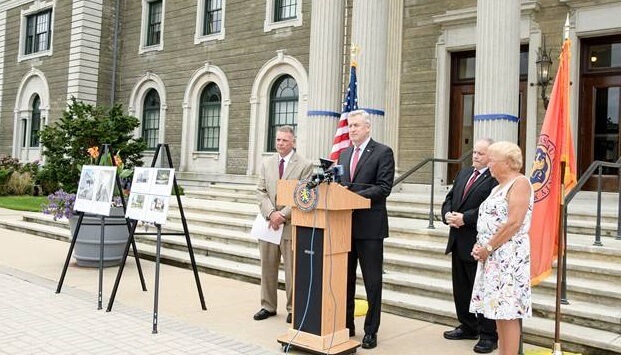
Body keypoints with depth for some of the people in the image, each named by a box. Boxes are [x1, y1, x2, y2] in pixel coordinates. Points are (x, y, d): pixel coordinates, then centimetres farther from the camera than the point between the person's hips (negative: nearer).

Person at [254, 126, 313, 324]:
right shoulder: (267, 163, 10)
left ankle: (293, 309, 15)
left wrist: (283, 215, -16)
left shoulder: (304, 166, -4)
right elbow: (261, 191, 5)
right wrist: (271, 213, -10)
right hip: (269, 223, 5)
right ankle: (268, 306, 24)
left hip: (291, 225, -4)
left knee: (292, 270, 2)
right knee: (267, 267, 12)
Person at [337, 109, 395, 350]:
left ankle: (371, 331, 14)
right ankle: (346, 325, 27)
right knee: (345, 278, 14)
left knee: (372, 282, 3)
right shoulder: (344, 154, 15)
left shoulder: (383, 152, -4)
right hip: (345, 224, 6)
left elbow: (383, 188, -13)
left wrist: (355, 195, -22)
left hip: (369, 226, -6)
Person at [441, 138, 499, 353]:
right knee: (461, 287, 18)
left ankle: (488, 335, 12)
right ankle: (468, 327, 33)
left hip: (478, 243, -8)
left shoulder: (495, 178, -12)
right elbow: (449, 198, 16)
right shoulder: (463, 173, 16)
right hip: (458, 241, 9)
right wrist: (448, 215, -3)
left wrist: (464, 218, -22)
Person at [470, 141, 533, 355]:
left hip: (508, 256, -9)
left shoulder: (520, 183, -10)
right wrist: (479, 246, 5)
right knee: (498, 310, 12)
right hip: (492, 257, 9)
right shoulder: (499, 187, 19)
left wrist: (488, 248, -15)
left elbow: (514, 223, -20)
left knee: (508, 313, -6)